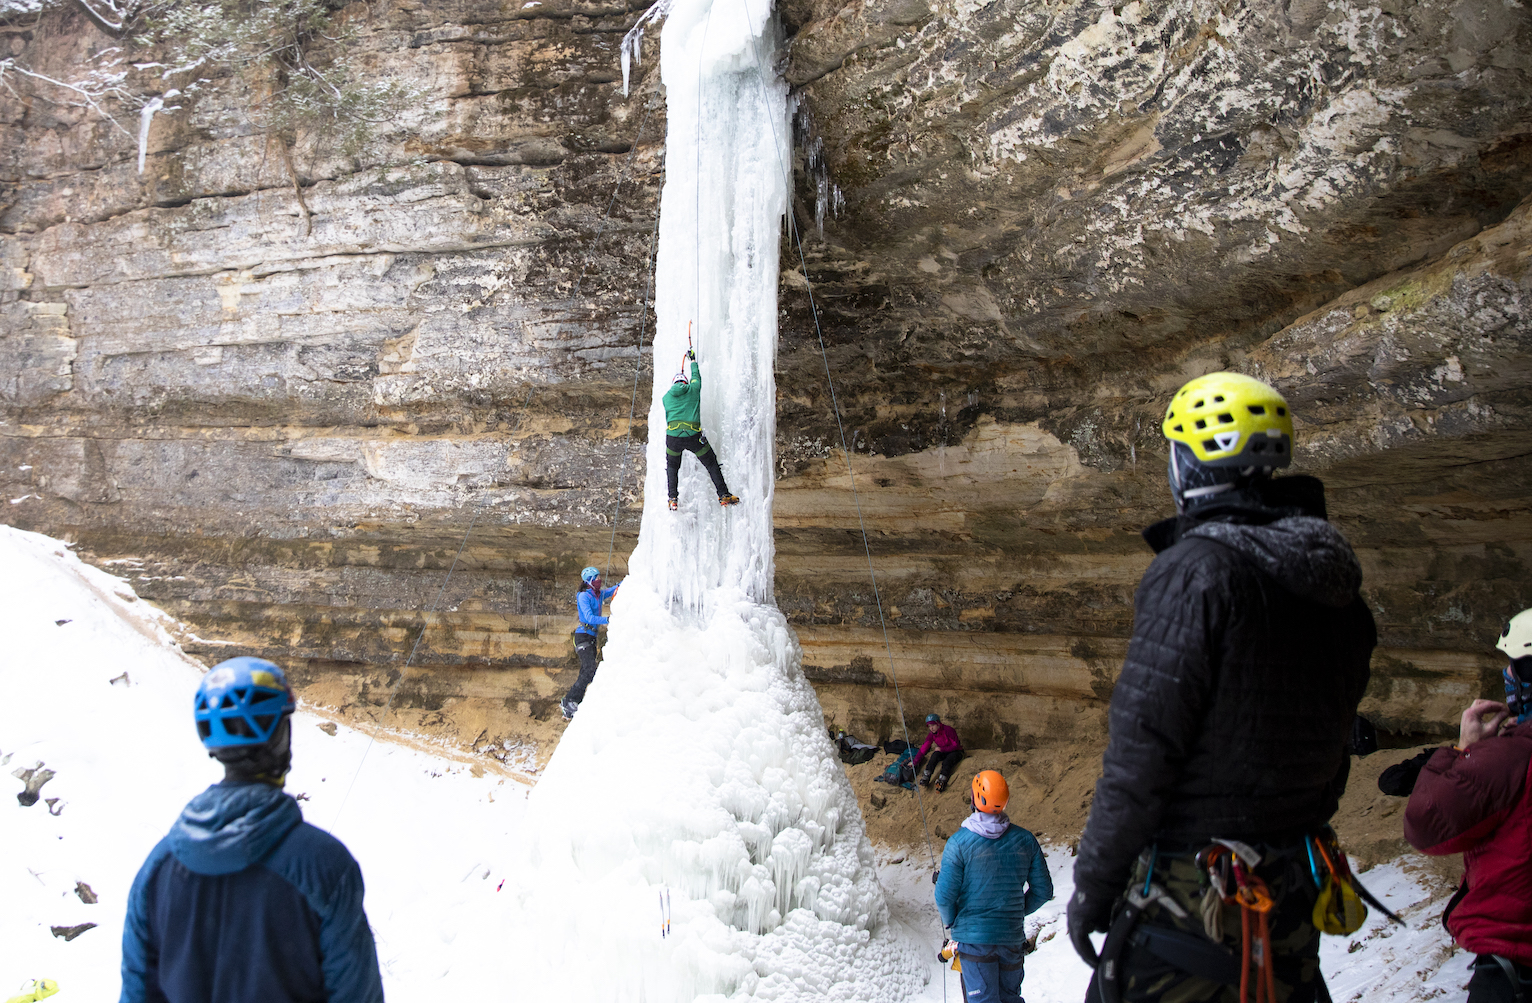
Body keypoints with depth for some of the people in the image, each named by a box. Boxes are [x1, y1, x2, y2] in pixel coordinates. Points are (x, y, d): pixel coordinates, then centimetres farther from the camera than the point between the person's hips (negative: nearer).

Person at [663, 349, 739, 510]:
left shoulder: (667, 396, 14)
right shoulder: (694, 389, 11)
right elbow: (696, 377, 33)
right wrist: (693, 361, 50)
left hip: (673, 436, 1)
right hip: (693, 435, -1)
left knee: (672, 467, 23)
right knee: (711, 464, 16)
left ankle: (673, 499, 11)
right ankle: (723, 495, 13)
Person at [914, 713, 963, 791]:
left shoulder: (947, 730, -21)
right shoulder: (931, 734, -5)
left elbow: (956, 745, -18)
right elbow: (924, 748, -7)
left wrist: (941, 749, -23)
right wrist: (915, 762, -13)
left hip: (955, 751, -4)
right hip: (943, 753, 4)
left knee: (947, 762, -34)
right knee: (936, 754, -28)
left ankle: (941, 781, -50)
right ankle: (926, 776, -42)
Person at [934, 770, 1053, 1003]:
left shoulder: (959, 842, -13)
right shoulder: (1025, 840, -2)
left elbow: (945, 895, -12)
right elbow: (1043, 891, 4)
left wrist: (950, 922, 8)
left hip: (973, 934, -4)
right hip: (1013, 936, 4)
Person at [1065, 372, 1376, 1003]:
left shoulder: (1196, 570, -18)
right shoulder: (1335, 589, 6)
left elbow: (1142, 746, -20)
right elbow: (1333, 750, 13)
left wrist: (1093, 882, -11)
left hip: (1194, 897, -8)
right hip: (1293, 900, 8)